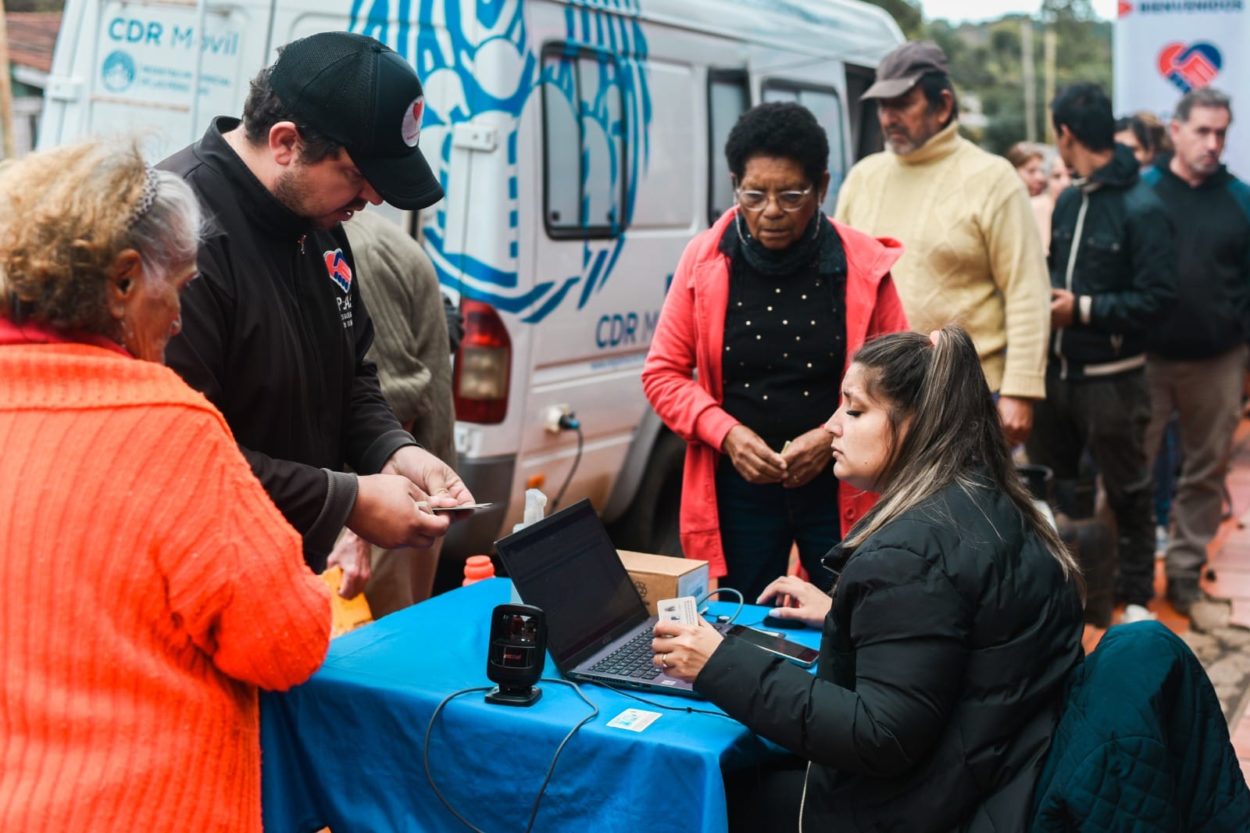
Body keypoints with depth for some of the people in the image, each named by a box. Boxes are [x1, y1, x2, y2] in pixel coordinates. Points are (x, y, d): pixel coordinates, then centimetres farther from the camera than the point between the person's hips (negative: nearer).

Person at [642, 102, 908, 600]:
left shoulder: (864, 267, -5)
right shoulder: (705, 261, -2)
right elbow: (662, 373, 2)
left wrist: (833, 436, -13)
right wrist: (727, 434, -12)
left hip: (842, 489, -1)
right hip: (739, 487, 1)